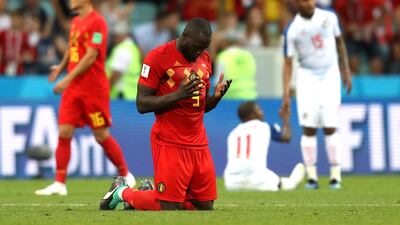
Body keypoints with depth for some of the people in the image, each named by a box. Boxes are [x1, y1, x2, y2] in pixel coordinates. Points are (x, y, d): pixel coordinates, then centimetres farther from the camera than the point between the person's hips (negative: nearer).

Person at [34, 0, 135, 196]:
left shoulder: (97, 22, -13)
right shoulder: (76, 22, 13)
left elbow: (91, 56, -19)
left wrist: (68, 78, -21)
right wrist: (61, 67, 15)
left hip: (93, 89, -7)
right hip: (73, 88, 7)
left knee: (101, 135, 1)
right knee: (64, 132, -3)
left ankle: (126, 176, 18)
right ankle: (59, 184, -3)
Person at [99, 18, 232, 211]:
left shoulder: (204, 59, 13)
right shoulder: (158, 57, -10)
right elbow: (142, 104, -12)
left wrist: (217, 96, -1)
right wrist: (178, 94, -23)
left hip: (199, 144, 7)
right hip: (170, 144, -7)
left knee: (205, 206, 4)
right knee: (170, 208, -9)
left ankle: (150, 192, 25)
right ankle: (122, 192, 17)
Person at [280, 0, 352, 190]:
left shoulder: (329, 17, -3)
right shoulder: (292, 30, -9)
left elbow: (339, 42, 13)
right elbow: (288, 62, -5)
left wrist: (346, 71, 15)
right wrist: (286, 95, -10)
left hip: (330, 75, 1)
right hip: (307, 76, -1)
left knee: (330, 127, -6)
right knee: (309, 128, -6)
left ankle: (336, 175, 0)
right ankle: (311, 176, 0)